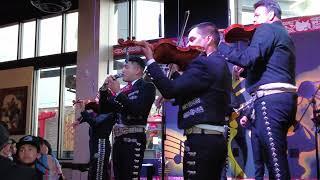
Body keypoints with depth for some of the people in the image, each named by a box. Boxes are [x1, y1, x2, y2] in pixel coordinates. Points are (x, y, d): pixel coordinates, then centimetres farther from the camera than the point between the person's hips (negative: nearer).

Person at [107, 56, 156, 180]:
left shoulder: (147, 86, -3)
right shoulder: (123, 90, 16)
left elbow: (137, 110, -17)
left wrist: (118, 92, -13)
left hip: (134, 139, -7)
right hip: (119, 139, 7)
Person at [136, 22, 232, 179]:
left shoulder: (204, 63, -13)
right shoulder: (219, 64, 18)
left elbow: (170, 90, -20)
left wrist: (150, 60, -12)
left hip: (201, 140, -10)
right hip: (217, 139, 10)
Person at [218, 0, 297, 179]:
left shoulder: (267, 29, -1)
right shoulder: (284, 34, 28)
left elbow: (249, 58, -17)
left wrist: (220, 47, -7)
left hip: (271, 100, -10)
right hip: (283, 99, 10)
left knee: (275, 161, -11)